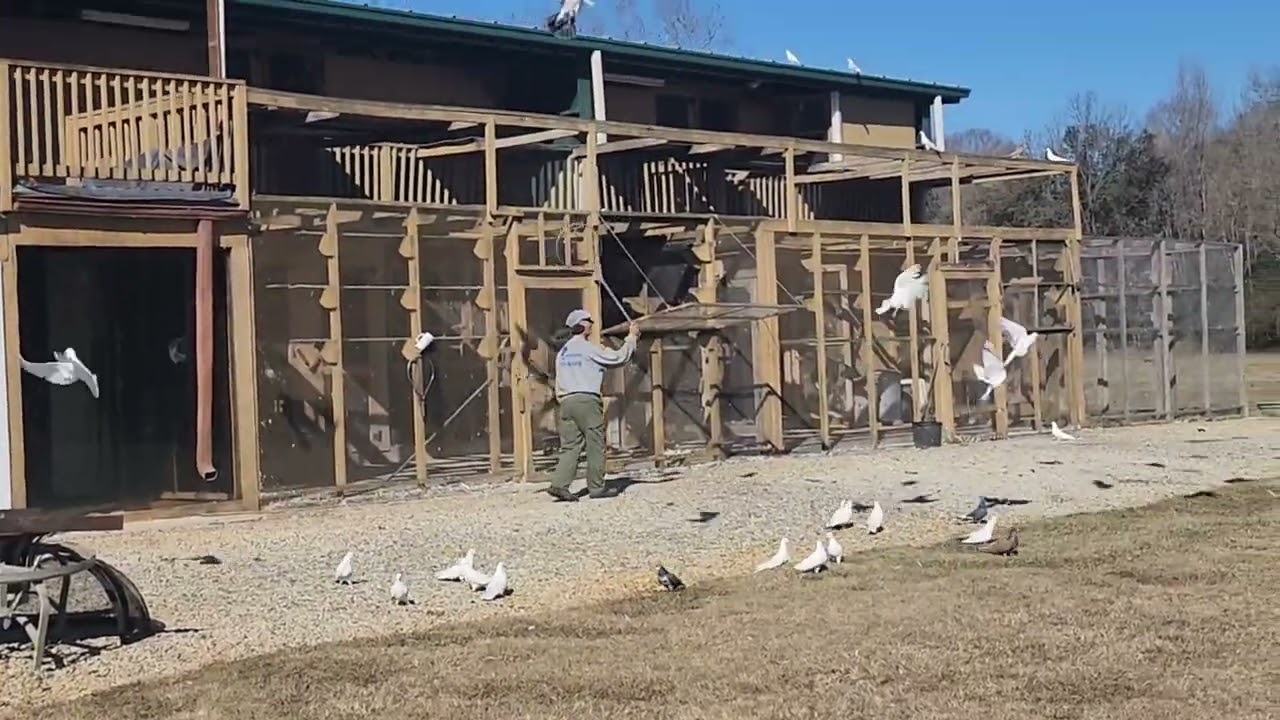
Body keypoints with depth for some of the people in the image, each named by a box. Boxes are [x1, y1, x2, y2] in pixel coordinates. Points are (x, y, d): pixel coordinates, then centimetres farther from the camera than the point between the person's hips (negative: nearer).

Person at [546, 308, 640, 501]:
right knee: (595, 445, 1)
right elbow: (619, 358, -2)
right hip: (587, 399, -7)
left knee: (570, 446, 3)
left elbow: (559, 385, 16)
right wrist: (632, 337, 9)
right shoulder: (589, 348, -5)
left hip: (567, 401, 7)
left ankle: (559, 484, -10)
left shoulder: (562, 352, 16)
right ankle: (596, 487, 3)